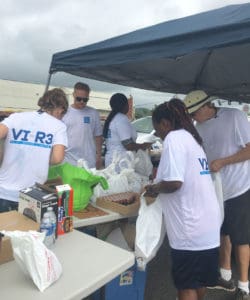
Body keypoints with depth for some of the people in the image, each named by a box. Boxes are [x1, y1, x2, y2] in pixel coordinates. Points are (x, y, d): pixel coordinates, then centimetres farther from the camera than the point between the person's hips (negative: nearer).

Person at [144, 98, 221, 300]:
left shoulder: (174, 137, -12)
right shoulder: (191, 138, 15)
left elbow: (174, 182, -23)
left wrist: (154, 188, -5)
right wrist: (159, 185, 15)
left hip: (191, 227, -8)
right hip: (207, 224, 9)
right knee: (200, 280, 23)